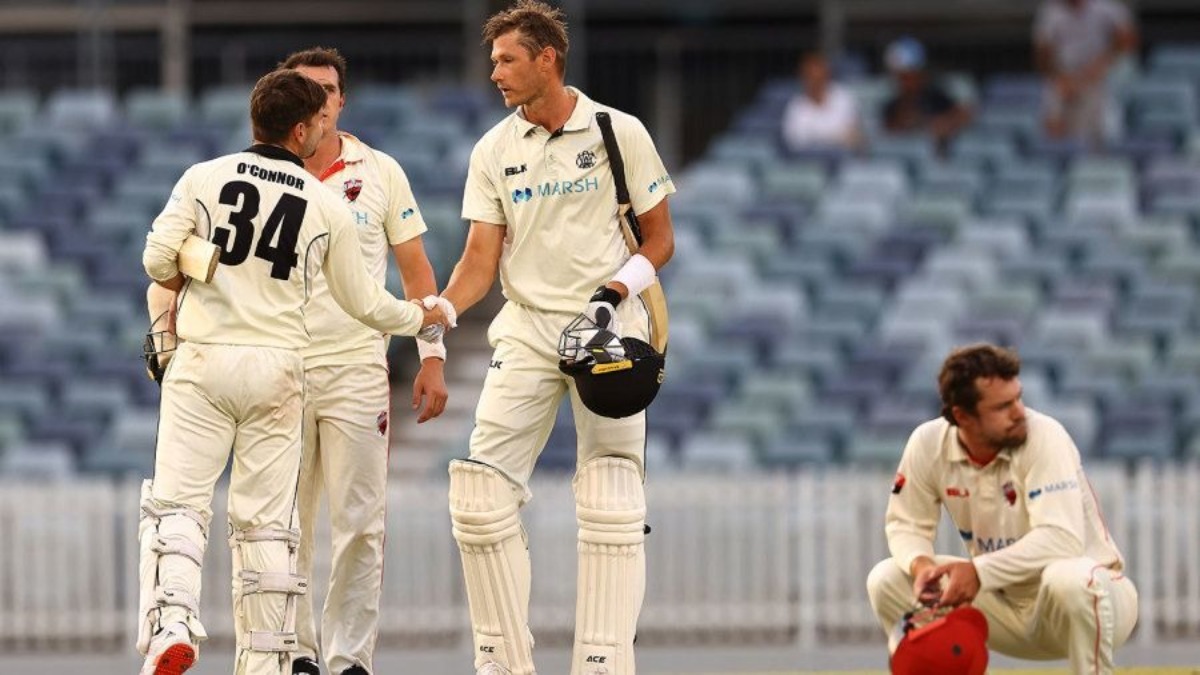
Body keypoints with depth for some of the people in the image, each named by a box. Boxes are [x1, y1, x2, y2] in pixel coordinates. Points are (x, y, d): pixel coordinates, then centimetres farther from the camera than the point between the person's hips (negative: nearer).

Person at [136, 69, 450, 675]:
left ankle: (170, 624, -24)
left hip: (204, 359, -1)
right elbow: (363, 302, 12)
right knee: (266, 521, 7)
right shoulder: (328, 206, 5)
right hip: (277, 369, 1)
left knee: (177, 503, -2)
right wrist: (422, 319, 32)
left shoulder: (204, 178, 1)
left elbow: (158, 260, -4)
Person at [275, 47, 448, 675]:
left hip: (357, 366, 0)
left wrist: (431, 356, 4)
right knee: (285, 524, 3)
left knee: (359, 524, -3)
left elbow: (414, 268, 10)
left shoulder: (379, 171, 6)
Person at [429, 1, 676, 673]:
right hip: (525, 331, 3)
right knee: (480, 493, -8)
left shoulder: (619, 133, -1)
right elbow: (481, 259, 6)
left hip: (607, 331, -3)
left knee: (611, 505, -8)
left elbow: (659, 240, 3)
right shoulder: (494, 151, 8)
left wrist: (616, 292, -14)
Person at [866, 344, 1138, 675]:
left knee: (1070, 580, -39)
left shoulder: (1043, 437, -23)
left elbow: (1060, 539, -32)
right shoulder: (929, 444, -9)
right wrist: (921, 564, -21)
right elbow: (906, 524, 2)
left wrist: (979, 572, -40)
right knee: (887, 580, -7)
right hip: (1006, 605, 5)